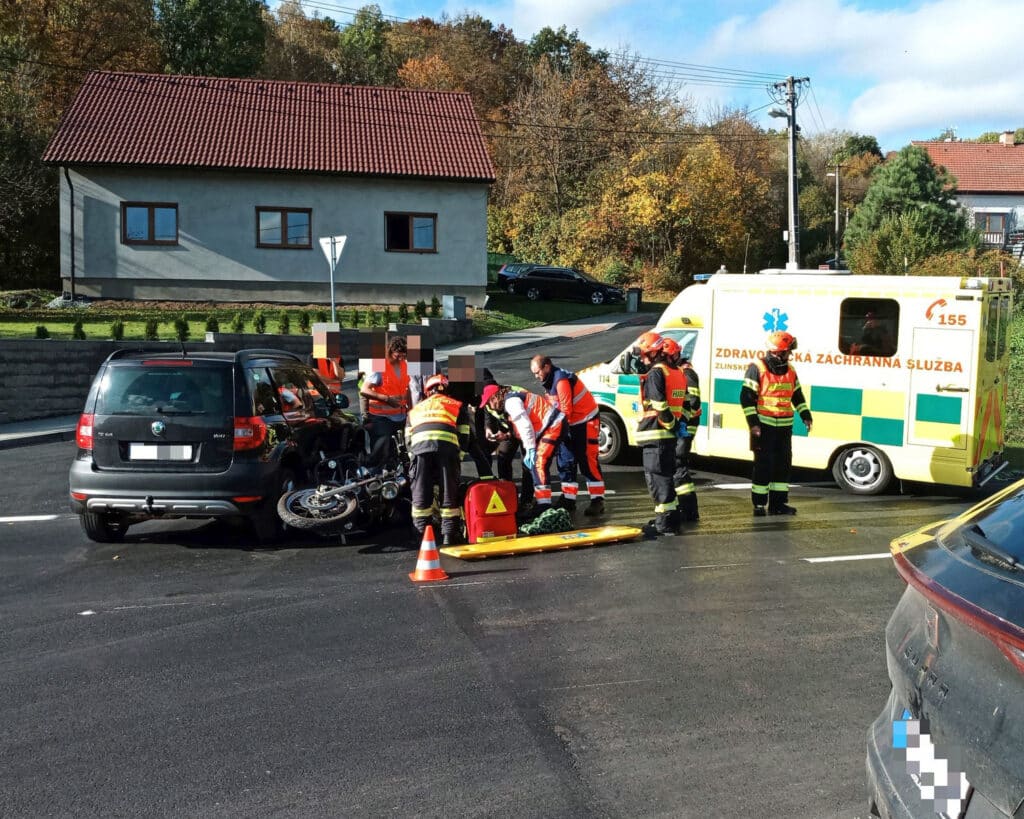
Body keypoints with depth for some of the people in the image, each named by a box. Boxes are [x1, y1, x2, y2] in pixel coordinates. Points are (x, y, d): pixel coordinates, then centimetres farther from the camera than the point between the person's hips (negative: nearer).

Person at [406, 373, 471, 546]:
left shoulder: (415, 409, 37)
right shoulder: (457, 406, 31)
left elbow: (408, 439, 29)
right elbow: (464, 436, 21)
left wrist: (414, 458, 32)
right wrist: (457, 460, 25)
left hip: (420, 445, 1)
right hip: (447, 446, -1)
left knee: (421, 492, 8)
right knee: (449, 491, 6)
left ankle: (423, 533, 10)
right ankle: (450, 534, 7)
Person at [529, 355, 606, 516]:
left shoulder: (561, 380, -22)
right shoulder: (551, 381, 9)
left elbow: (565, 411, -22)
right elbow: (559, 407, 9)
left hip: (586, 422, -10)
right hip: (571, 423, 10)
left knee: (588, 462, -8)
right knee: (565, 461, 8)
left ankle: (597, 500, -3)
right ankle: (568, 499, 14)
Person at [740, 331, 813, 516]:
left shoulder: (790, 371, 12)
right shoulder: (757, 369, -9)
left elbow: (798, 396, 23)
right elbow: (746, 397, -11)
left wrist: (805, 416, 14)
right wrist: (753, 422, -17)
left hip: (784, 426, 7)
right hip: (764, 426, -7)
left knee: (783, 464, 8)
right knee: (763, 465, -4)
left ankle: (778, 503, 17)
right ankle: (759, 504, 4)